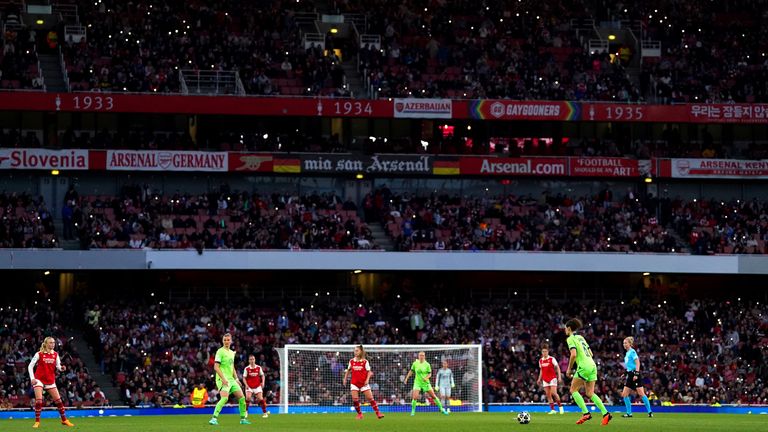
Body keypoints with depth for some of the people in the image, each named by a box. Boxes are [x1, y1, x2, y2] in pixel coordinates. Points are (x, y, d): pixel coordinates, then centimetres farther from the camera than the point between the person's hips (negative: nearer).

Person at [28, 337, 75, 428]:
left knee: (58, 400, 3)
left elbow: (58, 366, 4)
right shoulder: (39, 354, -6)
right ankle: (37, 422, -4)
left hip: (50, 380, 4)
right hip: (39, 379, -4)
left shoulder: (55, 354, 5)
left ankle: (64, 420, 16)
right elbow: (30, 366, -4)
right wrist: (32, 378, -13)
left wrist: (61, 368, -20)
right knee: (39, 400, -14)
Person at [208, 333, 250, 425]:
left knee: (242, 397, 5)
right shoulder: (220, 352, -7)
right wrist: (223, 379, -22)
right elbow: (216, 367, -14)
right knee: (224, 398, -26)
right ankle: (214, 418, -24)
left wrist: (236, 379, 17)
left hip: (231, 379, 8)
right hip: (223, 379, -8)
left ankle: (243, 418, 18)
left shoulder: (231, 352, 17)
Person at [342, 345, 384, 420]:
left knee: (370, 398, -5)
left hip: (363, 383, -2)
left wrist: (367, 379, -15)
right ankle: (359, 414, 6)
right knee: (355, 399, -11)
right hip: (354, 383, 2)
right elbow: (348, 370, 18)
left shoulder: (365, 361, -3)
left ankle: (378, 413, 2)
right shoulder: (352, 361, 4)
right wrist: (345, 379, 11)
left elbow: (369, 372, -1)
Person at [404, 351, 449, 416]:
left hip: (425, 383, 0)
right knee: (414, 397, -16)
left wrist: (426, 378, -21)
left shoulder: (427, 364, -5)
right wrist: (406, 378, 11)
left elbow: (430, 374, -1)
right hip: (417, 383, 0)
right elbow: (411, 371, 14)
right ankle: (413, 411, 2)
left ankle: (441, 409, 14)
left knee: (433, 396, 2)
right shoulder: (415, 363, -1)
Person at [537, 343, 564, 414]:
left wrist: (559, 376, -12)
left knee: (554, 393, -16)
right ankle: (552, 409, 1)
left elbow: (557, 368, -3)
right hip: (545, 380, 5)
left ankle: (560, 406, 2)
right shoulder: (540, 361, 9)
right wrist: (539, 379, 14)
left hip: (552, 378, -5)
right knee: (548, 395, -1)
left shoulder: (552, 359, -5)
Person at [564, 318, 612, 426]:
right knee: (590, 393, 7)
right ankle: (606, 413, -6)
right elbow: (590, 353, 23)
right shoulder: (581, 337, 21)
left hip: (583, 367, -8)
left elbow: (573, 354, -17)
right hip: (592, 365, 8)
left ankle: (586, 413, -10)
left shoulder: (571, 339, -4)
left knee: (573, 390, 1)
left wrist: (569, 369, -7)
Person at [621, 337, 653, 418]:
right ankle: (629, 413, 7)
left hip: (634, 374, -9)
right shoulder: (627, 353, 16)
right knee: (624, 394, 3)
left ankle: (650, 412, -5)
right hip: (630, 375, 9)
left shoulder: (632, 351, -9)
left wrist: (636, 374, -23)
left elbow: (637, 362, -16)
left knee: (641, 393, -9)